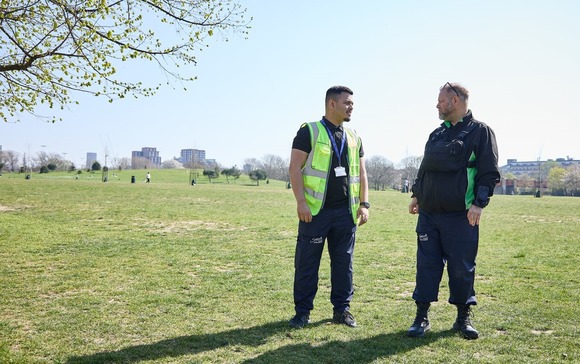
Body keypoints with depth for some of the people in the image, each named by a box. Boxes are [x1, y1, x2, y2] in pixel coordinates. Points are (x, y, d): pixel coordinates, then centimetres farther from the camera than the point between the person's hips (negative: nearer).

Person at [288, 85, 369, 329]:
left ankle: (342, 309, 22)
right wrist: (301, 202, -15)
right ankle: (302, 312, 13)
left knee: (344, 262, 10)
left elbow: (361, 172, 17)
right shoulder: (310, 131, -2)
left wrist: (364, 203, 7)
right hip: (316, 210, -5)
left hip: (346, 212, 5)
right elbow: (295, 167, -8)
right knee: (307, 262, 2)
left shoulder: (354, 137, 15)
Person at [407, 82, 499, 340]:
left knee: (462, 268, 4)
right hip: (428, 213, 5)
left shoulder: (479, 131, -2)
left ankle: (464, 317, 20)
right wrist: (416, 194, 16)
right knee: (426, 265, 5)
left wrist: (479, 203, -15)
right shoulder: (437, 134, 17)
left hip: (461, 216, -5)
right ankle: (422, 317, 13)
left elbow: (489, 173, -7)